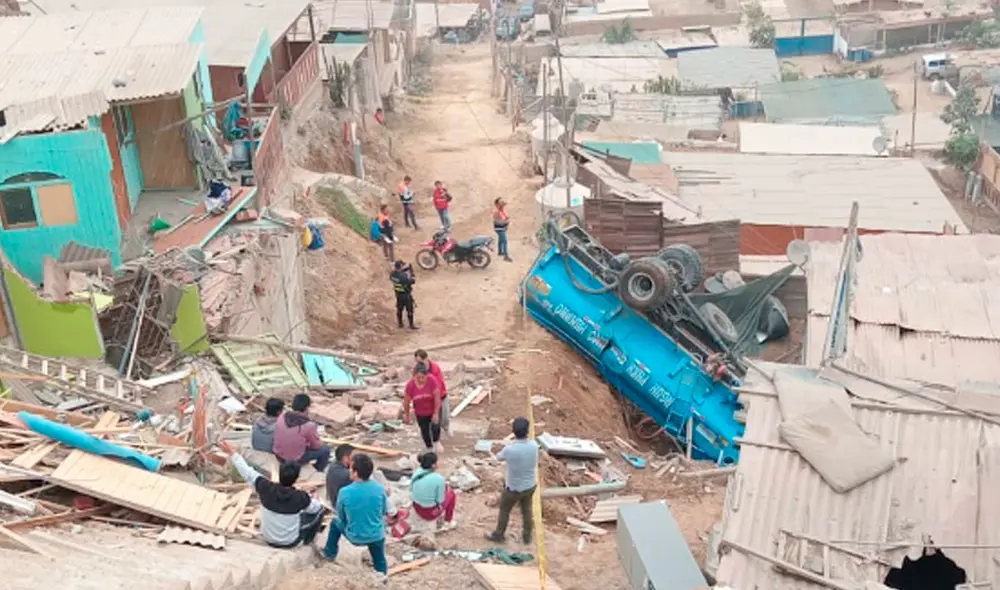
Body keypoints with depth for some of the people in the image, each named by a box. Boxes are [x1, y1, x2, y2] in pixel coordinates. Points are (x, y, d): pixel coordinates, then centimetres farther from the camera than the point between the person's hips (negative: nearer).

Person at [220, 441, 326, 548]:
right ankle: (306, 539, 26)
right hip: (291, 542, -4)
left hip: (267, 539, 4)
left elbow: (247, 472, -12)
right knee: (320, 509, 12)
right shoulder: (300, 497, -27)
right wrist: (314, 500, 18)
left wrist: (231, 452, -2)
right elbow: (315, 508, -6)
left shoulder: (266, 488, -23)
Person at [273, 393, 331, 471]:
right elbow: (316, 446, -8)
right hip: (296, 460, -6)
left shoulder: (282, 417, -9)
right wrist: (320, 442, 14)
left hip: (279, 456, 6)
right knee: (325, 449, 14)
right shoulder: (309, 425, -24)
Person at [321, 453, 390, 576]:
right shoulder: (380, 488, -17)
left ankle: (330, 553, 45)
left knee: (336, 523, 29)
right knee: (380, 562, 26)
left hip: (355, 537, 0)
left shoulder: (344, 492, -22)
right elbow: (384, 511, 0)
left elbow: (341, 516, -4)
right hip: (376, 535, 1)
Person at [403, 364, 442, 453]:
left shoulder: (432, 380, -28)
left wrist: (436, 413, -21)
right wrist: (407, 415, 2)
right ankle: (429, 447, 41)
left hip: (434, 410, -2)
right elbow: (406, 401, -9)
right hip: (421, 413, 2)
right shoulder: (410, 385, -23)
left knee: (435, 427, -18)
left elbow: (437, 397, -22)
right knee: (425, 431, 12)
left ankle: (436, 442, 16)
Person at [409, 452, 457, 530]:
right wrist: (446, 490, 5)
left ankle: (441, 514, 48)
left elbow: (412, 489, 5)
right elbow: (440, 500, -17)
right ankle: (448, 523, 35)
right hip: (432, 512, -5)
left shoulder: (416, 473, -11)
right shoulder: (438, 479, -27)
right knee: (451, 493, 23)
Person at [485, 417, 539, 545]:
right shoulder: (534, 445, -19)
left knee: (504, 511, 22)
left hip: (513, 488, -4)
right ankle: (527, 536, 44)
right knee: (527, 511, 26)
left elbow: (499, 457, -7)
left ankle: (499, 535, 41)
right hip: (530, 486, 4)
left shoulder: (509, 449, -31)